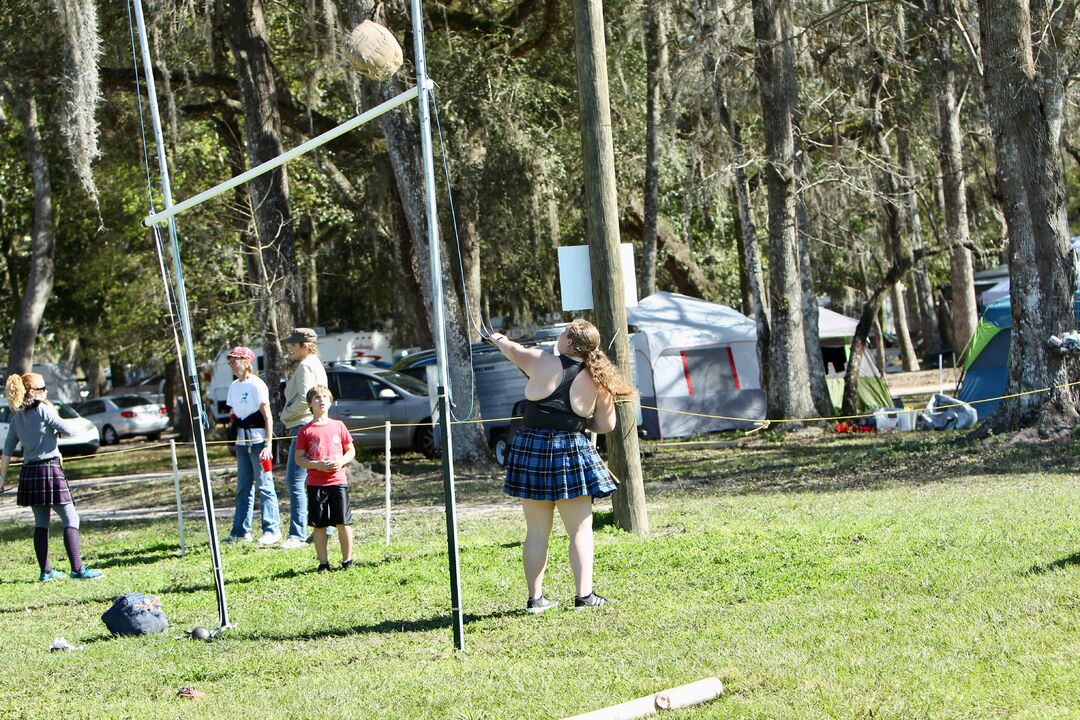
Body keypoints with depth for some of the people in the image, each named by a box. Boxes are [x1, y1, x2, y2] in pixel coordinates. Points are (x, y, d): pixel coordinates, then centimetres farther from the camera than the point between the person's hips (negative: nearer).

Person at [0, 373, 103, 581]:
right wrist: (57, 423, 13)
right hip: (50, 470, -7)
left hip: (29, 471, 7)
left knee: (41, 523, 13)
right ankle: (77, 568, -11)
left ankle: (45, 571, 14)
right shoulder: (43, 410, -10)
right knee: (71, 519, -4)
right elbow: (70, 430, -8)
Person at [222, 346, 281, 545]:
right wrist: (234, 425, 4)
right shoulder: (234, 386, 13)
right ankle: (241, 531, 12)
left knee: (264, 485, -6)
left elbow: (267, 417, -11)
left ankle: (272, 530, -3)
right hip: (242, 442, 8)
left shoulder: (256, 385, -9)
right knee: (243, 487, 9)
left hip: (258, 441, -8)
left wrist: (268, 444, -16)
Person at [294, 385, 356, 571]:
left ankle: (347, 560, 10)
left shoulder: (338, 426, 7)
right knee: (319, 525, 3)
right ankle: (323, 562, 11)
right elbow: (299, 458, 2)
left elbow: (351, 451, 12)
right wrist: (317, 464, -14)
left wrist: (341, 462, -8)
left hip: (338, 480, 1)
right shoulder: (305, 431, 2)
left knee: (344, 523, 0)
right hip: (315, 484, -1)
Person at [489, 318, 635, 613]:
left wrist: (499, 339, 35)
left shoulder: (541, 361, -6)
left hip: (531, 449, 1)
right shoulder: (597, 380, -1)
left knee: (536, 532, 8)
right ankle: (584, 595, 0)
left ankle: (535, 598, 10)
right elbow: (606, 425, 4)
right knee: (580, 531, 6)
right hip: (571, 454, -1)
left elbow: (511, 349, 13)